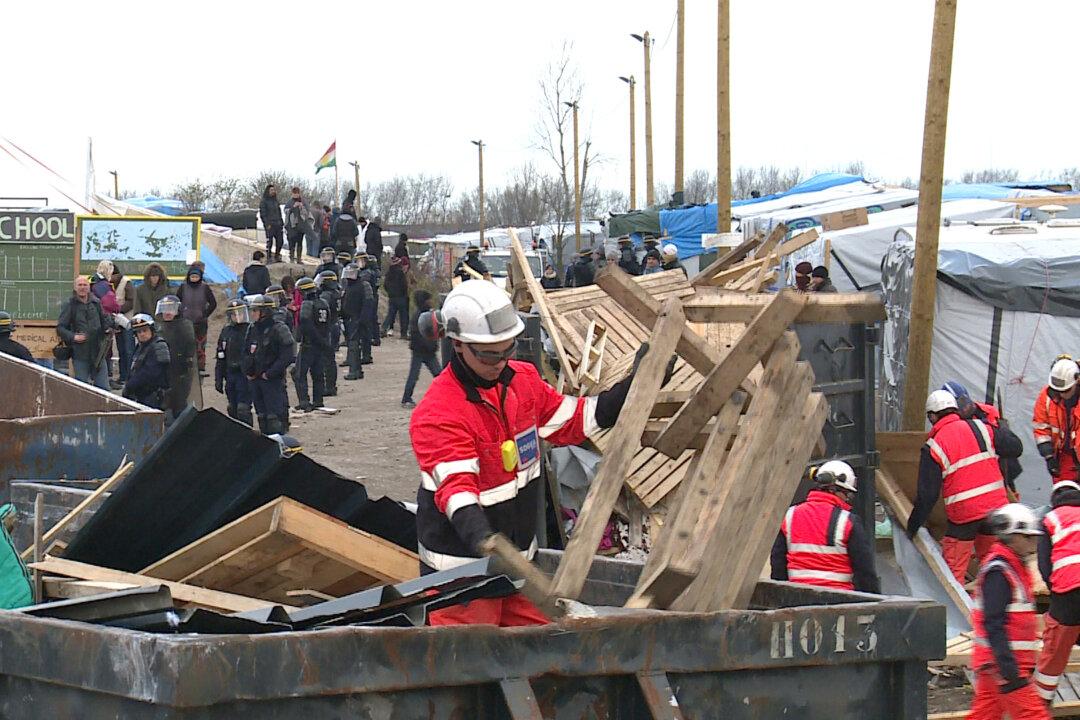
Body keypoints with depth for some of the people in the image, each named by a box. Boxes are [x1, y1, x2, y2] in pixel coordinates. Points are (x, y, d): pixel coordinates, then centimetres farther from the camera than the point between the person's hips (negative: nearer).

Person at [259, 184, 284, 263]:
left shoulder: (275, 201, 18)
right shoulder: (263, 201, -2)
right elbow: (262, 214, -7)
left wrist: (281, 223, 13)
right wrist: (267, 224, -16)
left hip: (277, 225, 6)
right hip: (269, 226, -6)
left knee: (280, 241, 3)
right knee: (269, 241, -7)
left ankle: (277, 256, 15)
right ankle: (269, 258, -2)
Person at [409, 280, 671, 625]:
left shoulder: (522, 380, 2)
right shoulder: (437, 414, -23)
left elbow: (573, 420, 14)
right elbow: (456, 487, -33)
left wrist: (634, 387, 6)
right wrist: (481, 540, -50)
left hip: (517, 555, 8)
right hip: (462, 566, -8)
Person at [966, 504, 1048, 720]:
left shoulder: (1016, 567, 16)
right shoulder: (998, 572, -16)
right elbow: (993, 624, -22)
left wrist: (1028, 663, 26)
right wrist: (1009, 670, -26)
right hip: (1000, 662, -10)